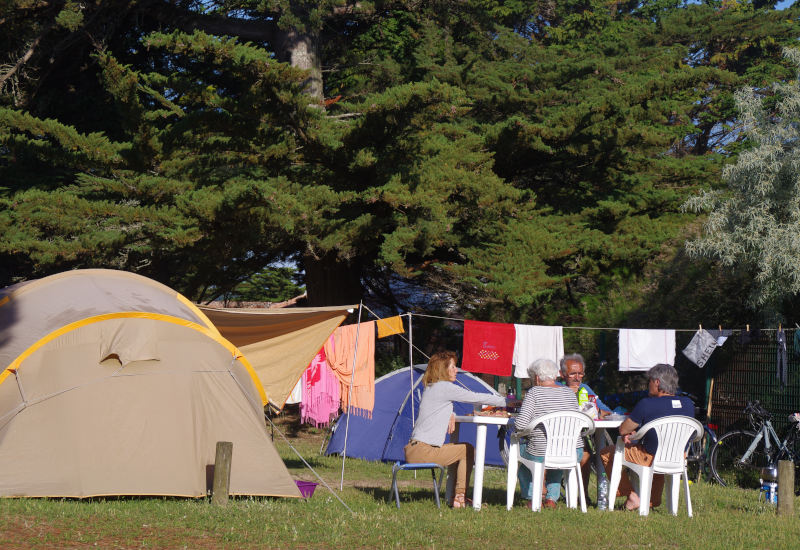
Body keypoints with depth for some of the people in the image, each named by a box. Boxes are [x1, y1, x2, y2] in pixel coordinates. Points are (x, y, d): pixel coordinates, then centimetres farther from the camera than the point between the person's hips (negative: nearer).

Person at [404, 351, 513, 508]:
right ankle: (460, 498, 4)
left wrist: (450, 415, 9)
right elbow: (476, 398, -8)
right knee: (468, 450, 1)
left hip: (414, 449, 10)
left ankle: (454, 497, 21)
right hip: (422, 451, -10)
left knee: (459, 449, 22)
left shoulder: (431, 387, 18)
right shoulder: (444, 387, -11)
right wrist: (506, 402, 1)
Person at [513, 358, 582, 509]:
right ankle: (552, 498, 27)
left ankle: (532, 499, 29)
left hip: (542, 455, -4)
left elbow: (520, 424, -14)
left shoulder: (534, 392, -6)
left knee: (521, 450, 30)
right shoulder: (570, 393, 8)